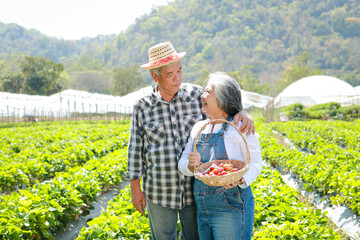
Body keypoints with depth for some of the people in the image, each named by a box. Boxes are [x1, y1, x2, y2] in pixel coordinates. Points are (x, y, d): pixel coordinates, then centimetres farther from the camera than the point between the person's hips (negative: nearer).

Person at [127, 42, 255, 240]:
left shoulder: (196, 95, -2)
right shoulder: (142, 108, -3)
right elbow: (135, 149, 2)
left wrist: (243, 114, -19)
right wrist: (135, 189, 1)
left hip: (194, 191, 1)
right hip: (160, 193, -1)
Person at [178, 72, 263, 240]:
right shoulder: (198, 128, 12)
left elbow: (255, 163, -5)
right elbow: (182, 164, 9)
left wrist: (240, 179, -25)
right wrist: (191, 165, -14)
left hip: (231, 208, -6)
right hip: (202, 208, 6)